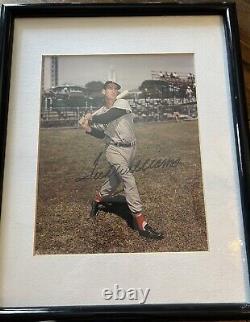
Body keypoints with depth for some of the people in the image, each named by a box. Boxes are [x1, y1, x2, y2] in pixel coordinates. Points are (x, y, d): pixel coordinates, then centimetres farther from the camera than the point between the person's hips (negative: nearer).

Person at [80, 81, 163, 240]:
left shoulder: (122, 103, -3)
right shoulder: (99, 113, 8)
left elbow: (108, 117, -18)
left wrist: (92, 118, -3)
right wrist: (89, 129, 0)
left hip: (130, 148, 1)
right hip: (115, 149, -1)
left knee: (115, 179, 13)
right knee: (129, 180, -19)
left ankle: (98, 199, 44)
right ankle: (141, 223, -21)